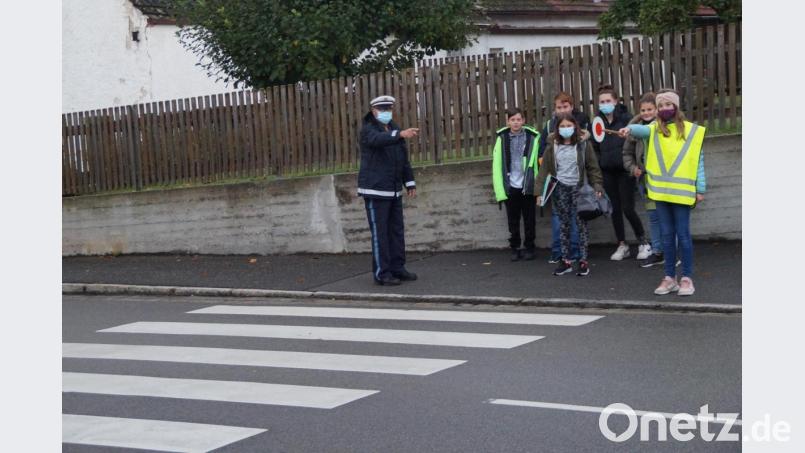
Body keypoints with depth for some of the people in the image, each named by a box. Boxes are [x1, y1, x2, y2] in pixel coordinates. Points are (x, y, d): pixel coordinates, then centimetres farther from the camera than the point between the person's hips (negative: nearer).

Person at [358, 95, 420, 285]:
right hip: (375, 191, -7)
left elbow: (404, 159, 18)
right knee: (380, 232, -6)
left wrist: (410, 183, 14)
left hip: (394, 191, 7)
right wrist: (400, 134, -48)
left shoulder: (394, 129, 14)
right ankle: (381, 273, -3)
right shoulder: (368, 130, -8)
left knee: (397, 231, 9)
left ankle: (397, 268, 17)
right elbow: (377, 139, -33)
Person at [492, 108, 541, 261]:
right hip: (510, 187, 1)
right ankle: (515, 248, 21)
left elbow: (538, 163, -3)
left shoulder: (533, 137, -2)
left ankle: (529, 247, 21)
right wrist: (500, 190, -7)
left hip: (528, 187, -1)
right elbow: (497, 166, -2)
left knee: (529, 220, 9)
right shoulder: (502, 139, 0)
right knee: (513, 220, 10)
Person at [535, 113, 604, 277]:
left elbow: (593, 167, 0)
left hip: (578, 187, -2)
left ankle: (583, 260, 3)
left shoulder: (583, 144, 0)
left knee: (581, 223, -2)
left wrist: (597, 186, -9)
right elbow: (544, 168, 5)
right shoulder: (552, 146, 4)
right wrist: (540, 190, 1)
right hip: (560, 188, 2)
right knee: (563, 224, 5)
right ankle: (565, 260, 11)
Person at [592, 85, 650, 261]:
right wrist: (598, 163, 5)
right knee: (615, 209, 8)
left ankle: (643, 243, 10)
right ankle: (622, 245, 17)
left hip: (625, 170, -4)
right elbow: (595, 147, 15)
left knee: (628, 208, -6)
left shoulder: (626, 118, -6)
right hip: (608, 172, 4)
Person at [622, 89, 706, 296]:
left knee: (683, 234, -1)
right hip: (660, 190, 3)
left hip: (681, 190, -3)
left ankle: (687, 278, 6)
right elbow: (641, 130, -18)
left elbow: (698, 160, 3)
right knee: (667, 235, 9)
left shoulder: (691, 130, 2)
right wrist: (630, 129, -41)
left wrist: (700, 188, -1)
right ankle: (670, 278, 14)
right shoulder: (655, 129, 5)